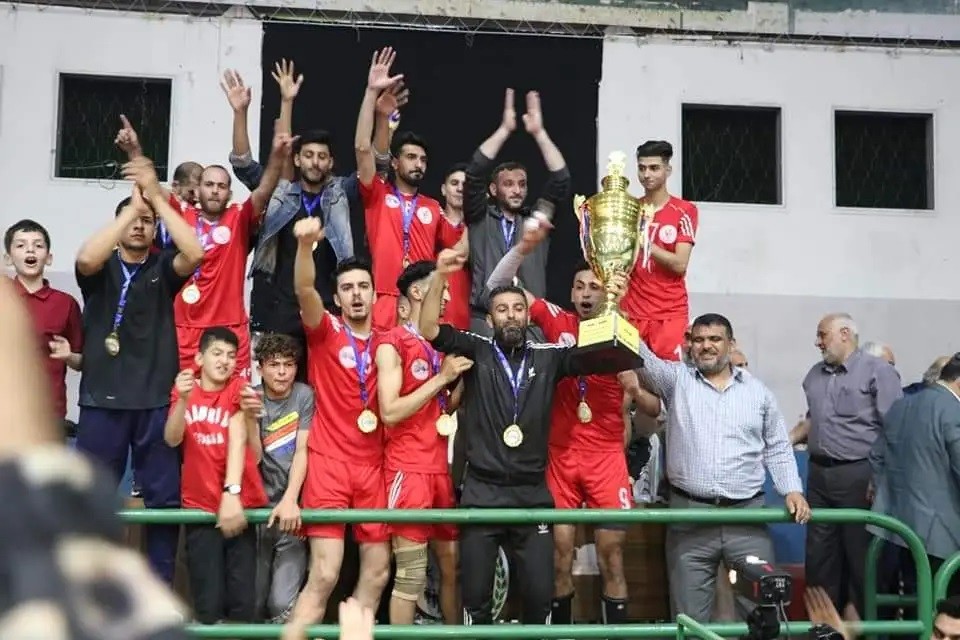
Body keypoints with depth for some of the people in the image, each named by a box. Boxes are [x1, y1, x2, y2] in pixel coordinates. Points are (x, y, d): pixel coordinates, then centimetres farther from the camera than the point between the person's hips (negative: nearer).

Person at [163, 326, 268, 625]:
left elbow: (238, 438, -17)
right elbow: (172, 439, -8)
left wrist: (232, 493, -30)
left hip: (239, 503, -1)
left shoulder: (239, 388, -3)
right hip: (199, 505, 2)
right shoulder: (185, 388, 5)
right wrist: (183, 399, -25)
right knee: (208, 604, 1)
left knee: (243, 602, -3)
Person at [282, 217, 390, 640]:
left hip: (373, 465, 5)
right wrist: (306, 244, -39)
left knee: (378, 570, 9)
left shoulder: (386, 342, 10)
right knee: (324, 575, -11)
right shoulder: (325, 331, -3)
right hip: (329, 462, -5)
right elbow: (304, 291, -20)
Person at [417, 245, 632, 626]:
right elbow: (429, 330, -11)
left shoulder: (549, 357, 6)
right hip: (481, 493, -1)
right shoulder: (477, 351, 1)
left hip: (533, 495, 1)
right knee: (475, 594, 7)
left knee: (540, 593, 4)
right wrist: (440, 276, -24)